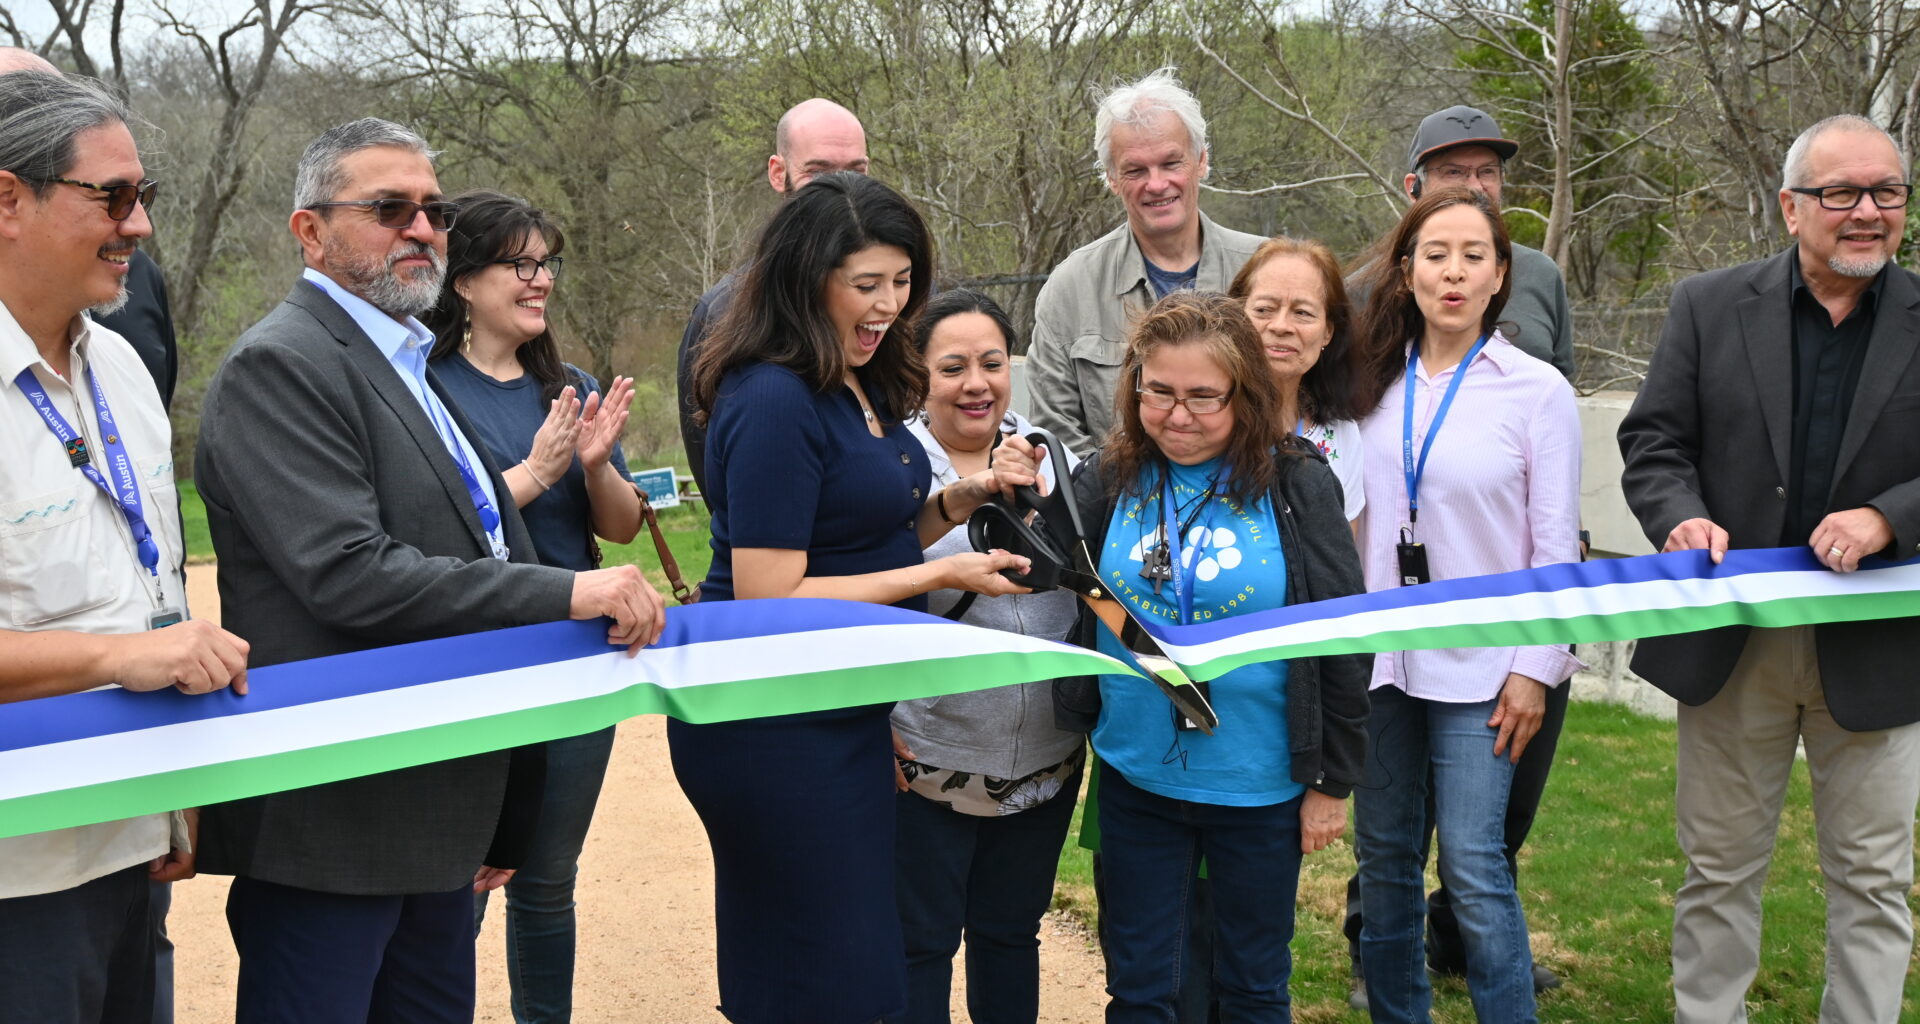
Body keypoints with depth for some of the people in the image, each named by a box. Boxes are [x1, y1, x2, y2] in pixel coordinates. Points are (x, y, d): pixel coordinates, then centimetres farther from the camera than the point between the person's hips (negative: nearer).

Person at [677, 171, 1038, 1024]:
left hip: (841, 719, 9)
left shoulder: (861, 388, 10)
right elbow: (767, 595, -21)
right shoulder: (774, 401, -19)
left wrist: (966, 496, 2)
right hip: (773, 728, -9)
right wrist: (940, 577, -17)